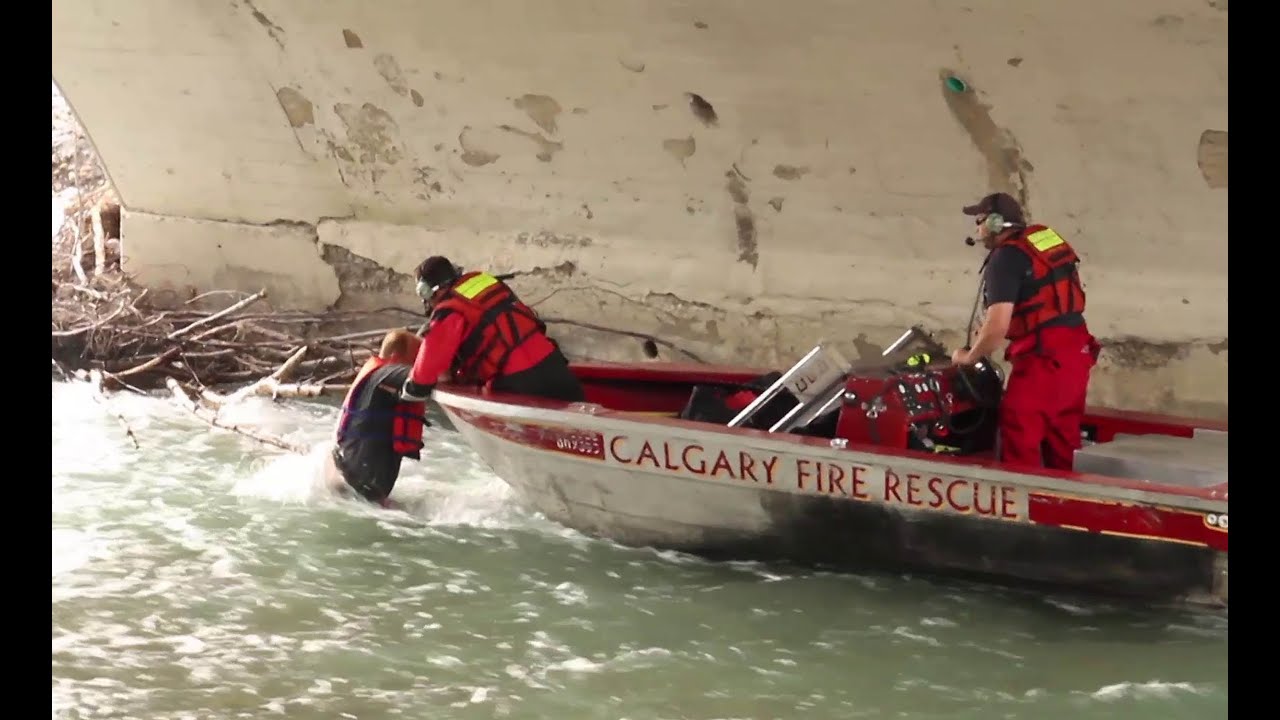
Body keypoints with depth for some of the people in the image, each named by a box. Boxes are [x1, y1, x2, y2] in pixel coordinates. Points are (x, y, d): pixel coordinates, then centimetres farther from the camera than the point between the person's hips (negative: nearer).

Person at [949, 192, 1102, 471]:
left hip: (1045, 356, -9)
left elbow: (997, 327, -17)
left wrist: (968, 357, 0)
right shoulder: (1046, 238, 14)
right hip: (1077, 350, 9)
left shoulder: (1006, 258, -11)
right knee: (1062, 436, 13)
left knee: (1020, 434, -3)